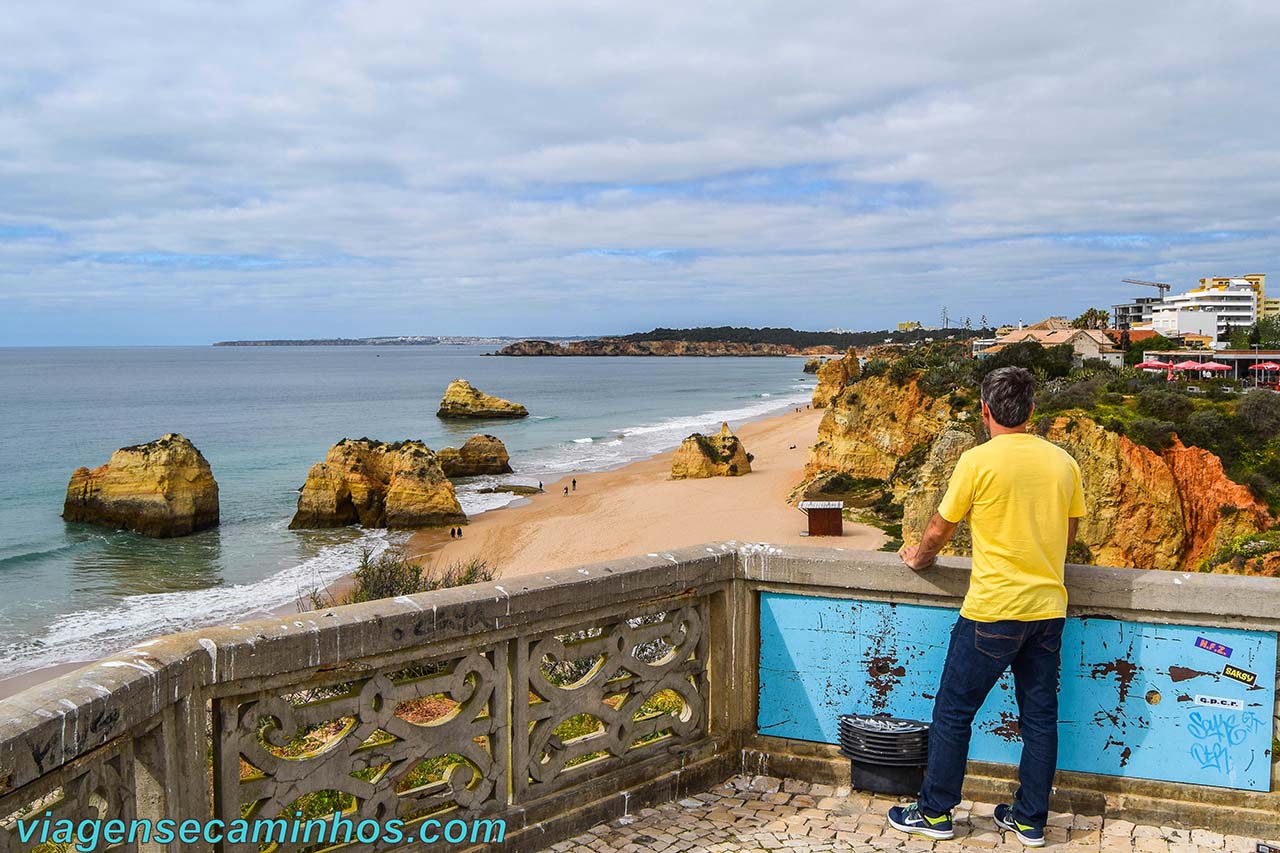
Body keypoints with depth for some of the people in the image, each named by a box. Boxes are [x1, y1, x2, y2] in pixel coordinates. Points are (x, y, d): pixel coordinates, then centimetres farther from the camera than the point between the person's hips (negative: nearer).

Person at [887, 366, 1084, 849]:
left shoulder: (979, 461, -12)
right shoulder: (1062, 462, 4)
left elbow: (940, 528, -2)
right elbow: (1069, 533, 16)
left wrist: (919, 558, 18)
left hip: (993, 611, -5)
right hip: (1048, 610, 6)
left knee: (953, 713, 7)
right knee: (1040, 717, 13)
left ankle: (935, 813, 16)